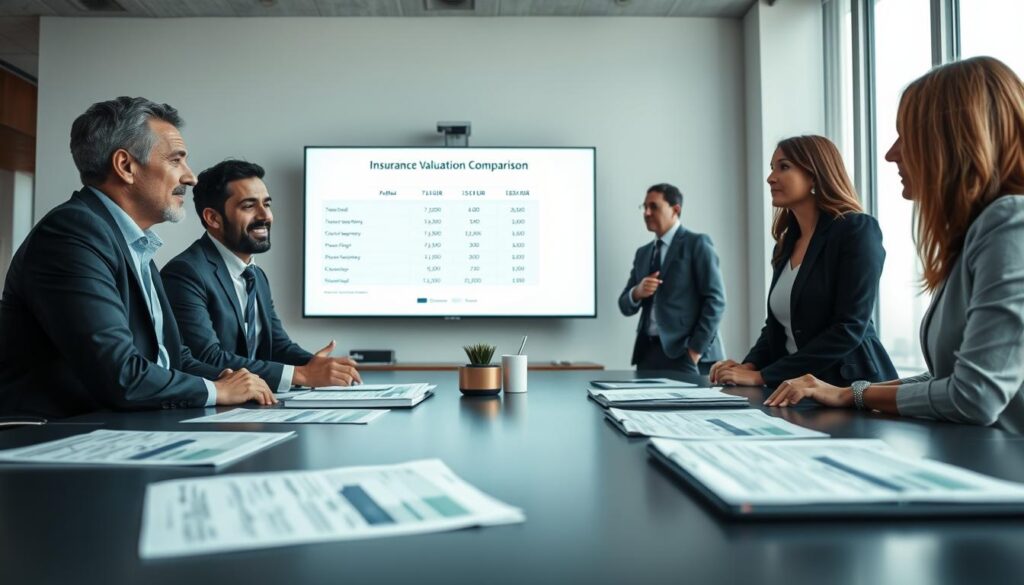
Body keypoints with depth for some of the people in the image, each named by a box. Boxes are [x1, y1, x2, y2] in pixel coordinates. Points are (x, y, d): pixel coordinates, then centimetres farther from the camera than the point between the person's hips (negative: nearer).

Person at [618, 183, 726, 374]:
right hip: (647, 351, 6)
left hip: (684, 352, -5)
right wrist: (637, 292, -7)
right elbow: (625, 306, 15)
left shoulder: (697, 243, -1)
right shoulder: (643, 253, 17)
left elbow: (715, 300, -9)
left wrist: (695, 349, -15)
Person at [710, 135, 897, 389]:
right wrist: (750, 365, -3)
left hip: (851, 389, -5)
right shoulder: (787, 243, 11)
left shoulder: (857, 230, -8)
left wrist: (762, 376, -17)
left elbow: (849, 329, -16)